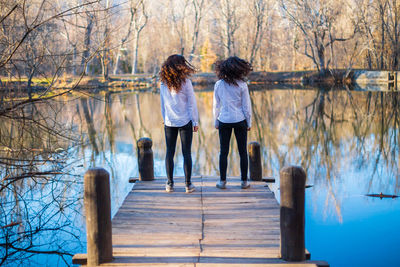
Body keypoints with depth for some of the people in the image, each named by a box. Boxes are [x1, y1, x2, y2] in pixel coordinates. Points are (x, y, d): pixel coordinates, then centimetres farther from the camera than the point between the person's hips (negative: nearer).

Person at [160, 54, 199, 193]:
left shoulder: (163, 84, 1)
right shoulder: (185, 82, -9)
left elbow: (162, 104, 8)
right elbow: (192, 104, -5)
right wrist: (195, 122, 2)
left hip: (169, 123, 3)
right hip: (185, 122, -3)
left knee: (169, 152, 8)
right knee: (186, 153, 3)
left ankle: (170, 184, 11)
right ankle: (188, 184, 6)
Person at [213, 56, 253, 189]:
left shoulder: (218, 85, -3)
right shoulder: (242, 85, -9)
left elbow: (216, 105, 2)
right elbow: (246, 106, -4)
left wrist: (216, 122, 12)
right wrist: (249, 123, 5)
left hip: (224, 121, 1)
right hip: (240, 120, -1)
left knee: (223, 152, 8)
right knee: (243, 152, 8)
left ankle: (222, 181, 10)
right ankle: (244, 181, 11)